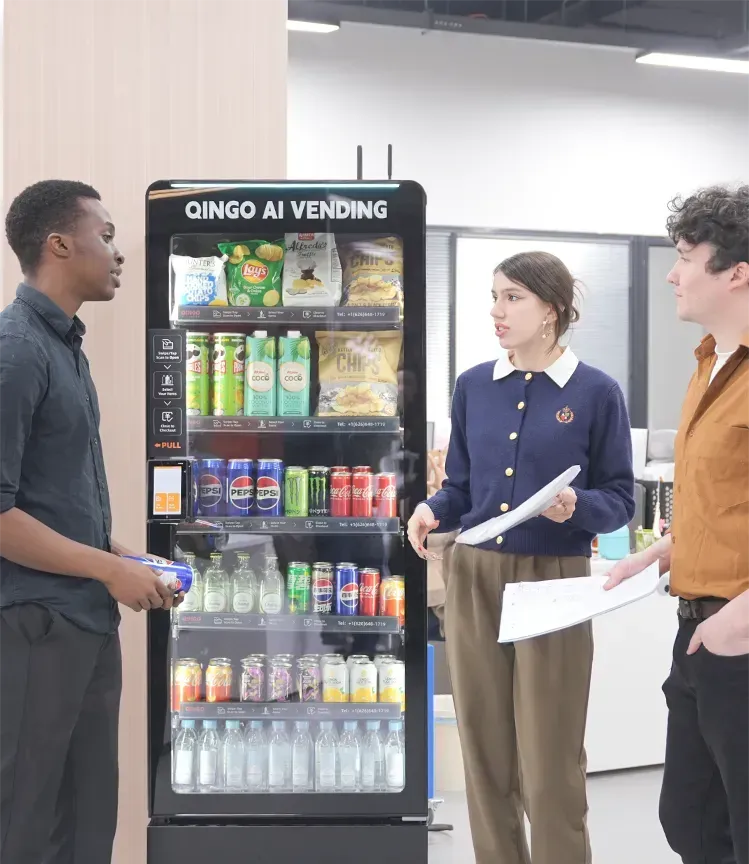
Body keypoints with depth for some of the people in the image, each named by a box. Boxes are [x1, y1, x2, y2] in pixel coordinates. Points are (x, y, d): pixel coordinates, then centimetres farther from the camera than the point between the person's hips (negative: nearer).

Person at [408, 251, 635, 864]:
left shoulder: (596, 393, -4)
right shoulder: (473, 386, 7)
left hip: (553, 583, -4)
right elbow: (461, 487, 12)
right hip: (474, 578, 4)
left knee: (550, 762, 2)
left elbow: (619, 501, -1)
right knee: (485, 754, 11)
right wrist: (431, 511, -8)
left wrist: (577, 508, -21)